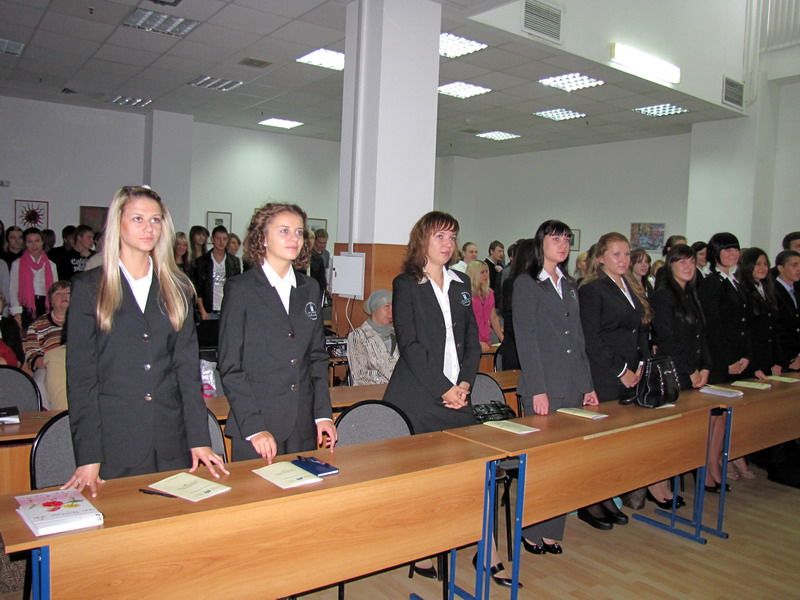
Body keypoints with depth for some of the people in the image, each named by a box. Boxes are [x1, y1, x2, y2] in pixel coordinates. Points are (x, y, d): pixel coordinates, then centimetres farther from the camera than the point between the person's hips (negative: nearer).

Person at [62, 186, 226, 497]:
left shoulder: (176, 288, 9)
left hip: (171, 442, 3)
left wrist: (200, 439, -1)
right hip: (112, 441, -2)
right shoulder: (89, 287, 1)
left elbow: (188, 366, 6)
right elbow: (80, 375, -3)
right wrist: (88, 457, -9)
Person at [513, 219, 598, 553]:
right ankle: (532, 532, 13)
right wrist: (538, 389, -15)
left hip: (573, 387, 6)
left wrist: (587, 385, 13)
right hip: (543, 386, -6)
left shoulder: (570, 286, 17)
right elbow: (526, 339, -10)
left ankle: (553, 530, 19)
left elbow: (578, 338, 18)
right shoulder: (526, 284, -3)